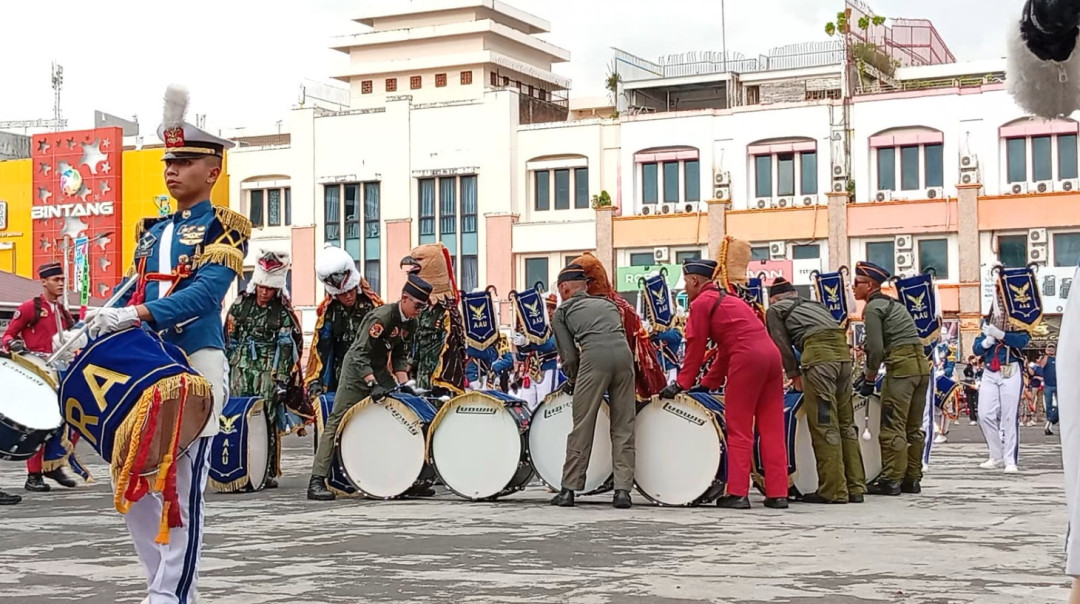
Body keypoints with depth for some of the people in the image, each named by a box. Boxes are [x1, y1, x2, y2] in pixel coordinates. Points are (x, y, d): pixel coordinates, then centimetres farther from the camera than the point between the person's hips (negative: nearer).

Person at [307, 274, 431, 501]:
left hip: (379, 371, 9)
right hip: (357, 370, -9)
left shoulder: (410, 323, 0)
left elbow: (400, 356, 10)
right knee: (337, 423, -11)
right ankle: (317, 481, -15)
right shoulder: (381, 317, -25)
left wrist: (403, 383, -5)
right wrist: (373, 385, -36)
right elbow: (360, 354, -28)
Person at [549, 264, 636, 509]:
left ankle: (569, 489, 8)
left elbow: (569, 355, 12)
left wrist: (572, 380, 31)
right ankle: (623, 490, 2)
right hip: (624, 353, 4)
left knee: (582, 426, 3)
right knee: (623, 427, 8)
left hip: (594, 356, -4)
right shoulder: (608, 303, 34)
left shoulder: (563, 311, 21)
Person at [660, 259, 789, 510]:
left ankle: (737, 494, -1)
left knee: (739, 430, -1)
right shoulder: (727, 299, 29)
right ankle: (778, 494, 8)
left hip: (746, 358, -8)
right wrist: (709, 383, 29)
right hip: (771, 353, 8)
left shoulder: (701, 303, 3)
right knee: (772, 430, 8)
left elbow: (695, 347, 1)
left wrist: (682, 384, 8)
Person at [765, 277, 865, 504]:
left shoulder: (775, 310, 17)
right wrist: (802, 373, 31)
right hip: (843, 351, 7)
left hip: (818, 353, -7)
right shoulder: (814, 304, 34)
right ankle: (855, 487, 12)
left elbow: (783, 345, 13)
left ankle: (833, 490, -6)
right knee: (846, 423, 11)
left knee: (824, 424, -5)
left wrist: (794, 374, 22)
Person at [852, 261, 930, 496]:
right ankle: (912, 479, 16)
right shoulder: (892, 304, 23)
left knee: (892, 426, -5)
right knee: (913, 427, 12)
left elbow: (876, 348, -12)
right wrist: (868, 374, 21)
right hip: (922, 364, 9)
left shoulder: (872, 308, -5)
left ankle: (891, 480, -4)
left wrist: (869, 380, -2)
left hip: (901, 366, -9)